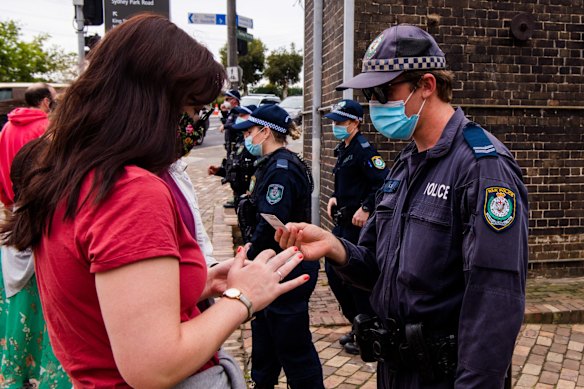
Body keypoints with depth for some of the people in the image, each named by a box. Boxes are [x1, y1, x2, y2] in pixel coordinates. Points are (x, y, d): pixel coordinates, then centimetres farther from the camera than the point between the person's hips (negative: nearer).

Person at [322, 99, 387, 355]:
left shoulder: (363, 149, -16)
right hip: (342, 221, 10)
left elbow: (383, 182, -25)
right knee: (332, 271, 14)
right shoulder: (342, 149, 13)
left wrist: (365, 208, -25)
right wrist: (334, 197, 8)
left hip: (358, 223, -10)